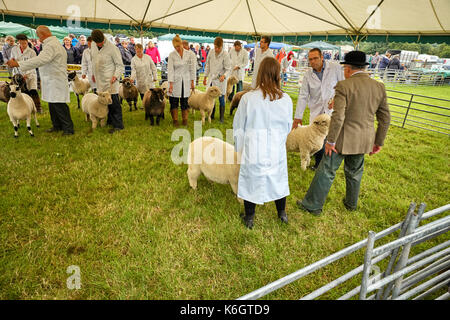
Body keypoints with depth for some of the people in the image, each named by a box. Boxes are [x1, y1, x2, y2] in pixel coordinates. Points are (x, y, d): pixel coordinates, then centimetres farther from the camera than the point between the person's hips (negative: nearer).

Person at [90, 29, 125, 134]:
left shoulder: (112, 48, -14)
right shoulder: (93, 47, 8)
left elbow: (120, 65, -12)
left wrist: (116, 75, -25)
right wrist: (93, 74, 25)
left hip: (110, 81, -7)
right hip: (99, 80, 7)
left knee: (114, 103, -7)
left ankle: (118, 125, -3)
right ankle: (110, 120, 26)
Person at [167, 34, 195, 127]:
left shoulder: (188, 54, 2)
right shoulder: (172, 55, -3)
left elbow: (192, 68, 6)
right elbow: (170, 69, -6)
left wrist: (192, 81, 3)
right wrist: (170, 83, -14)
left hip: (186, 81, 1)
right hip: (175, 81, -1)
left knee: (184, 101, 5)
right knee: (174, 102, 1)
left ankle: (185, 120, 17)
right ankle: (175, 120, 14)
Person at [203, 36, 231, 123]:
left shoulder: (225, 55, -13)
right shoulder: (211, 53, 1)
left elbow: (228, 69, -13)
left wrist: (224, 75, -32)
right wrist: (205, 77, 14)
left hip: (221, 80, -4)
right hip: (212, 79, 5)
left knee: (221, 99, 1)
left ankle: (221, 117, 13)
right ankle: (211, 115, 28)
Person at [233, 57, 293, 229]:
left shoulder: (248, 98, -15)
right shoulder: (286, 99, -8)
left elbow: (238, 127, -5)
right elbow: (288, 127, 5)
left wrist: (239, 148, 10)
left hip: (254, 150, -2)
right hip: (277, 150, 3)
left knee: (251, 180, 14)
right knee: (278, 179, 21)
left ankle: (249, 219, 29)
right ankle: (282, 214, 41)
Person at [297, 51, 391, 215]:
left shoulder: (344, 86, -14)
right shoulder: (379, 87, 3)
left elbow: (338, 117, -22)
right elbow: (385, 118, 6)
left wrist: (330, 141, -13)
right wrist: (378, 142, 15)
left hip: (343, 139, -6)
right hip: (364, 140, 6)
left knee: (326, 172, 5)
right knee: (355, 172, 23)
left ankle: (312, 205, 16)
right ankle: (351, 203, 40)